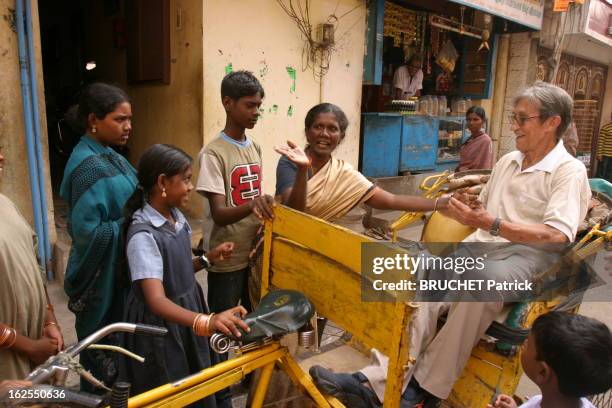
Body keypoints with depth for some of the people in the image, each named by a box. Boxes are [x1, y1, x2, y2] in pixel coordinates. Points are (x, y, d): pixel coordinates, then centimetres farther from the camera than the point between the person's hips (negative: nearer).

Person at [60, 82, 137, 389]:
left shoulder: (111, 157, 7)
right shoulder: (87, 166, -20)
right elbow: (88, 232, -24)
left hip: (120, 272, 9)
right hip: (102, 280, -8)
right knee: (103, 356, 10)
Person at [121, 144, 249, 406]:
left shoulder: (176, 217, 0)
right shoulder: (143, 235, -27)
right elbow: (156, 300, -37)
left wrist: (208, 259, -3)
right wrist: (206, 322, -51)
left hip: (186, 314, 8)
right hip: (161, 324, -8)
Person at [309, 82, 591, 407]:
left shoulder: (570, 171, -2)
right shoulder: (507, 161, 21)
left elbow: (557, 236, -18)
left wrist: (489, 223, -26)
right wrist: (473, 209, 7)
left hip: (529, 255, -6)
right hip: (480, 246, 6)